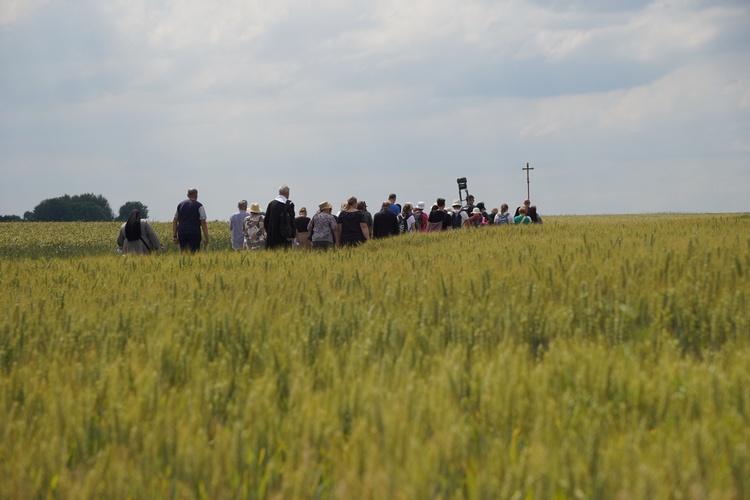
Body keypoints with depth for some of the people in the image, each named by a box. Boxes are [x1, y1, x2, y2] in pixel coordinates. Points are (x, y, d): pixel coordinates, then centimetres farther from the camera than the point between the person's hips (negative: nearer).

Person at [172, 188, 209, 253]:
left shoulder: (181, 204, 13)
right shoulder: (199, 206, -1)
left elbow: (174, 221, 10)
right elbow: (203, 223, -7)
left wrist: (174, 236, 10)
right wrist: (206, 238, -5)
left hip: (182, 233, 4)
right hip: (194, 233, -4)